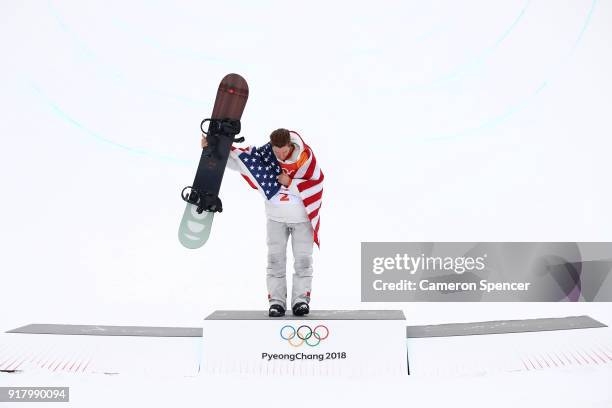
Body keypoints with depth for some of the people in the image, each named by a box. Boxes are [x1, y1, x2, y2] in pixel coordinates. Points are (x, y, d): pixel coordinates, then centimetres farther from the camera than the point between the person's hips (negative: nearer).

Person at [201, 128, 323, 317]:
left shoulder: (306, 155, -17)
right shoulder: (264, 154, -12)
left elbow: (316, 183, -15)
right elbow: (236, 158, -8)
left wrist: (290, 183, -21)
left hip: (302, 217, -1)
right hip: (276, 217, 2)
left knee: (303, 260, 2)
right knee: (275, 259, 1)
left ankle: (301, 300, 10)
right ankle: (276, 301, 7)